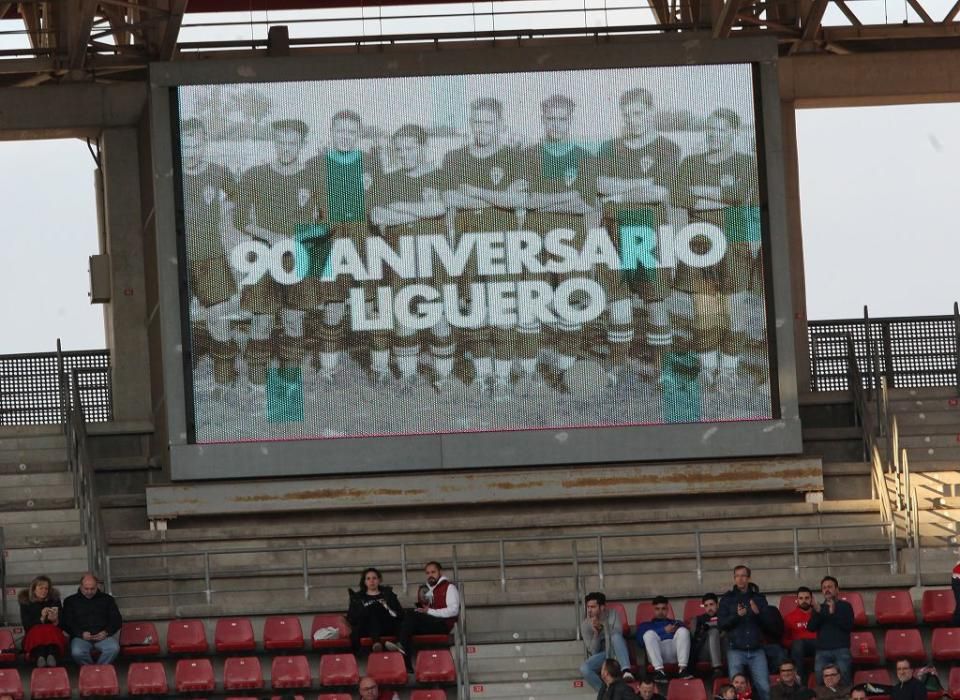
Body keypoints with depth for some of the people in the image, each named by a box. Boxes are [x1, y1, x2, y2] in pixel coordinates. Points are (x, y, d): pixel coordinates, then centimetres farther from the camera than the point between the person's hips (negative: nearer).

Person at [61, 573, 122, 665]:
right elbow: (66, 623, 7)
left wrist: (106, 632, -5)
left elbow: (117, 620, 15)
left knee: (114, 648, -33)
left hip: (102, 636, 1)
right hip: (81, 637, -1)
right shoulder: (70, 601, 16)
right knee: (77, 652, -36)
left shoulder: (107, 599, 18)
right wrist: (81, 634, -10)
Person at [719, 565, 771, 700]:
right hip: (736, 650, -1)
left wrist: (758, 613, -13)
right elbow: (721, 623, -1)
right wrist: (736, 616, -17)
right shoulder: (727, 599, 7)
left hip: (756, 650, 1)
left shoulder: (759, 597, 10)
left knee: (764, 687, -7)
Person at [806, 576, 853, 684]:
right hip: (822, 651, 3)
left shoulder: (845, 606, 11)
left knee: (844, 683, -15)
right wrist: (817, 612, -11)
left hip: (841, 650, -3)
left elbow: (849, 626, -4)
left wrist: (833, 614, -15)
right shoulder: (819, 608, 19)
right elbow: (811, 628, 6)